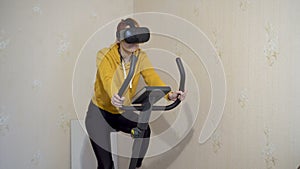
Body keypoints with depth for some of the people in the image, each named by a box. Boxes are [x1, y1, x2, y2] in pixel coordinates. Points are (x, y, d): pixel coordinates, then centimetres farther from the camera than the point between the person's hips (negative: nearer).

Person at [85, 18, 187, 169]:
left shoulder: (141, 57, -10)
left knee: (144, 130, -25)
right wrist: (114, 96, -64)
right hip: (100, 112, -3)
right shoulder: (104, 55, -21)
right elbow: (107, 78, -41)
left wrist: (169, 94, -46)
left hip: (122, 112, 3)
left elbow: (152, 78, -26)